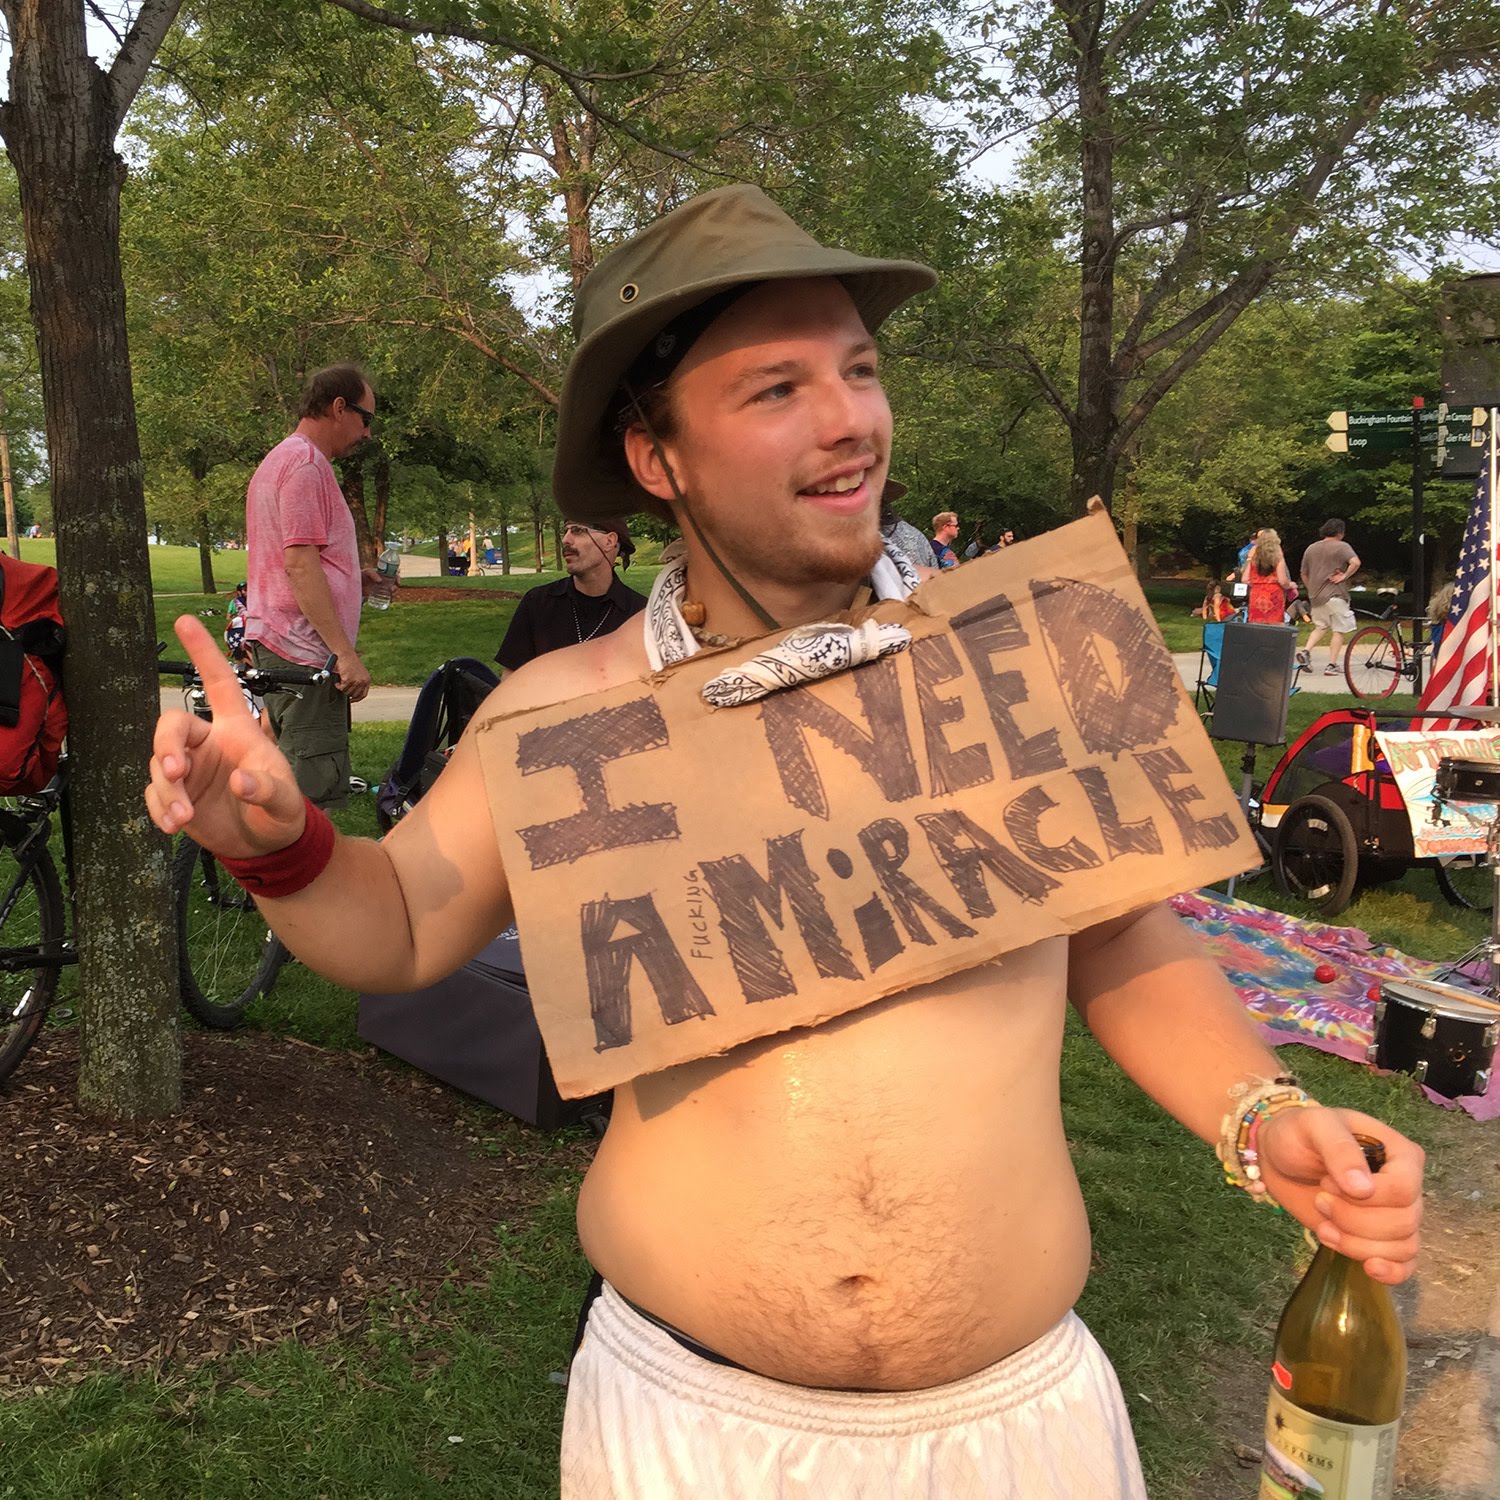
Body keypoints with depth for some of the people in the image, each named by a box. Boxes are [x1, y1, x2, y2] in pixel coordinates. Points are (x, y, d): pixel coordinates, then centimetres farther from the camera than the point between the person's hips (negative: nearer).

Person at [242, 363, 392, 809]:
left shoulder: (281, 460, 21)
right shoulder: (306, 463, -12)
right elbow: (300, 564, -20)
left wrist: (353, 579, 17)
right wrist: (345, 652, -21)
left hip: (274, 642, 11)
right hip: (305, 653, -11)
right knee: (319, 796, -11)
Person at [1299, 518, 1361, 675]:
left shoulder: (1311, 549, 11)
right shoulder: (1342, 547, -6)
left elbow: (1304, 574, 15)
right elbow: (1355, 563, -23)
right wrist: (1344, 576, -10)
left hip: (1315, 596, 6)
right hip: (1335, 595, -5)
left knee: (1319, 627, 20)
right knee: (1338, 631, 3)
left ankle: (1306, 650, -2)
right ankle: (1332, 665, -1)